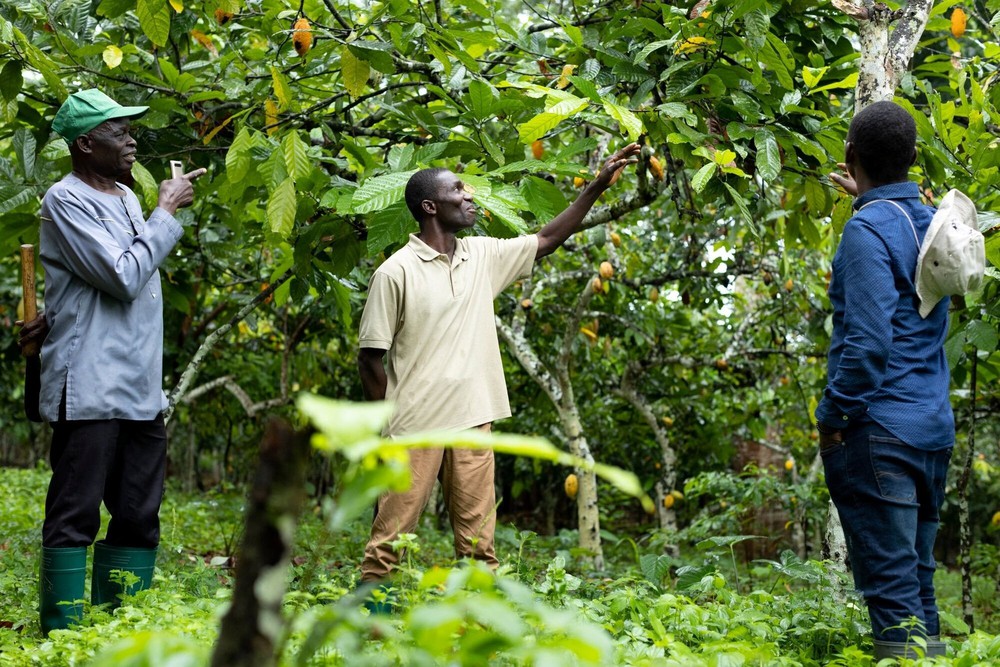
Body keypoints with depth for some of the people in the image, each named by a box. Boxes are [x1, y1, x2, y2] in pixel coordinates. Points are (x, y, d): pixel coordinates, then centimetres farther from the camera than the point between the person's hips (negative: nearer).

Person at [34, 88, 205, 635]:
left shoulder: (126, 197, 18)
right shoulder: (67, 201, -8)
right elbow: (125, 276, -16)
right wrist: (167, 211, -8)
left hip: (141, 391, 8)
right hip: (91, 390, -8)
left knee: (139, 519, 9)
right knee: (75, 517, -6)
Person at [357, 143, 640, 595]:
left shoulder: (483, 256, 11)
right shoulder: (396, 272, -7)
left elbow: (546, 241, 20)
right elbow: (370, 357, -5)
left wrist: (597, 186, 15)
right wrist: (388, 424, -5)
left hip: (473, 422, 6)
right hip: (416, 426, -5)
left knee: (478, 537, 5)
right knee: (391, 532, -3)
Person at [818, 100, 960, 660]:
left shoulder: (868, 229, -13)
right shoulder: (931, 222, 11)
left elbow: (869, 339, -21)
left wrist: (832, 414, -12)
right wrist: (869, 199, 35)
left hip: (880, 430, -8)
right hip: (934, 430, 8)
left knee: (892, 591, -6)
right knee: (918, 587, 15)